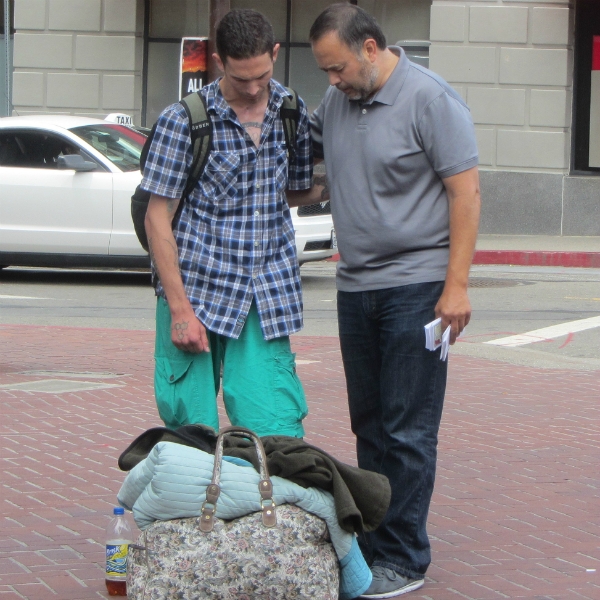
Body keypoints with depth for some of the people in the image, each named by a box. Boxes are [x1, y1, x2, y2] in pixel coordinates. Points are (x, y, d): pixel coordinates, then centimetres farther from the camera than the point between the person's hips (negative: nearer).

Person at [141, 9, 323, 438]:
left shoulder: (294, 113, 6)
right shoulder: (183, 120, -6)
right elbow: (158, 218, -6)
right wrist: (179, 309, -10)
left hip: (267, 299, 2)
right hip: (196, 292, -2)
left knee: (277, 431, -6)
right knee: (192, 430, 1)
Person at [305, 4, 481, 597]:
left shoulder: (430, 99, -10)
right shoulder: (335, 102, 10)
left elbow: (465, 192, -12)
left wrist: (456, 285, -16)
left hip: (415, 286, -7)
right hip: (355, 285, 7)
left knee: (408, 431, -4)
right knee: (369, 426, 12)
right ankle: (369, 546, 19)